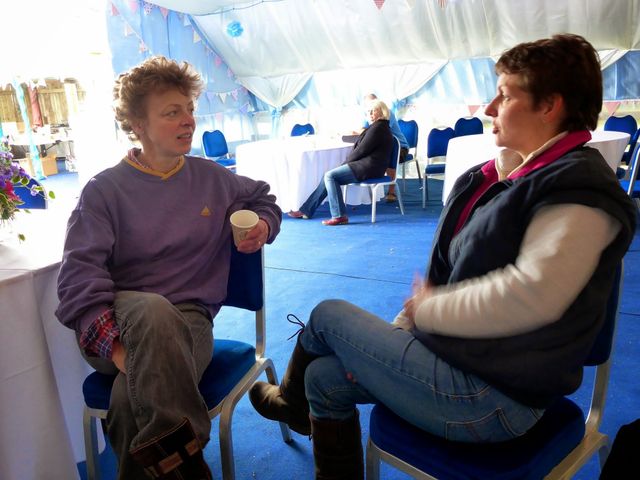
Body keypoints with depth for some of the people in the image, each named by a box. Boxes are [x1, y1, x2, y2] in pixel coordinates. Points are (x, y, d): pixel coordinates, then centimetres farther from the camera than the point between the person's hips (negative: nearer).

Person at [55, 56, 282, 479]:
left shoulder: (212, 178, 11)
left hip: (190, 318, 1)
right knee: (154, 310, -40)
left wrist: (264, 226, 3)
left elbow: (264, 201, 29)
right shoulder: (105, 189, 0)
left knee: (135, 399, -34)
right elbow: (80, 274, -10)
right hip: (119, 320, -1)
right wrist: (113, 344, -27)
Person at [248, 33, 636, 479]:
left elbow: (530, 296, -30)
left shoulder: (578, 190, -17)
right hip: (463, 355, 8)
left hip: (491, 396, -8)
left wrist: (429, 309, -14)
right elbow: (444, 271, 10)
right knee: (325, 377, 5)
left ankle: (293, 400, 32)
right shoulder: (497, 175, 10)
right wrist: (387, 344, 2)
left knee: (328, 315, -1)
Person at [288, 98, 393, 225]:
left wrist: (346, 162, -6)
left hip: (368, 167, -11)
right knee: (329, 176, 7)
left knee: (330, 175, -17)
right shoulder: (376, 127, 22)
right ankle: (306, 210, 9)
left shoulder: (378, 127, -11)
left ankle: (339, 216, -20)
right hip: (365, 165, 11)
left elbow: (362, 150, -15)